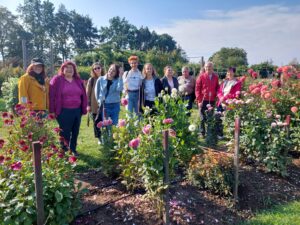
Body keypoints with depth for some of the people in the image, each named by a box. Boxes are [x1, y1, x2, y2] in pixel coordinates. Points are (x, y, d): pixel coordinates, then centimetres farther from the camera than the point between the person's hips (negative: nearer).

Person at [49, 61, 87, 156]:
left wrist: (84, 108, 8)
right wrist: (53, 110, -11)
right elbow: (52, 96, -6)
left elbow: (83, 95, 13)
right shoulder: (57, 80, -3)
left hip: (77, 110, 5)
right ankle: (63, 150, 18)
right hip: (63, 112, -5)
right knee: (65, 132, 2)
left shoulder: (78, 81, 11)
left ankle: (73, 149, 28)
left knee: (75, 131, 12)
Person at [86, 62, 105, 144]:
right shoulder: (91, 80, -1)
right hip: (94, 105, -1)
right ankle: (99, 138, 19)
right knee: (96, 122, 6)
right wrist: (88, 104, -5)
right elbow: (88, 93, -1)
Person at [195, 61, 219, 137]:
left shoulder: (215, 77, 9)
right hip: (203, 100, -3)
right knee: (203, 118, 2)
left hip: (212, 100, 3)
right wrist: (199, 100, -9)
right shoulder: (201, 76, -1)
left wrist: (217, 96, 2)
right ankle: (202, 133, 12)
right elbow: (197, 89, -3)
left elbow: (217, 88, 16)